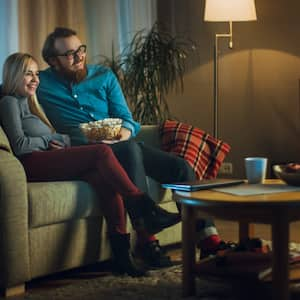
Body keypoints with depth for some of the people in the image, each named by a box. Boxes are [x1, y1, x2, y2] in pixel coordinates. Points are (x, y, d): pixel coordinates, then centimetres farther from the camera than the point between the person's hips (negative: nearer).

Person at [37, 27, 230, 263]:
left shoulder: (104, 76, 18)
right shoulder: (42, 84, 8)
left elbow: (125, 118, 13)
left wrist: (124, 133, -15)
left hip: (123, 144, 5)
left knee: (181, 167, -15)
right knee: (130, 149, -37)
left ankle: (208, 238, -13)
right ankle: (146, 239, -42)